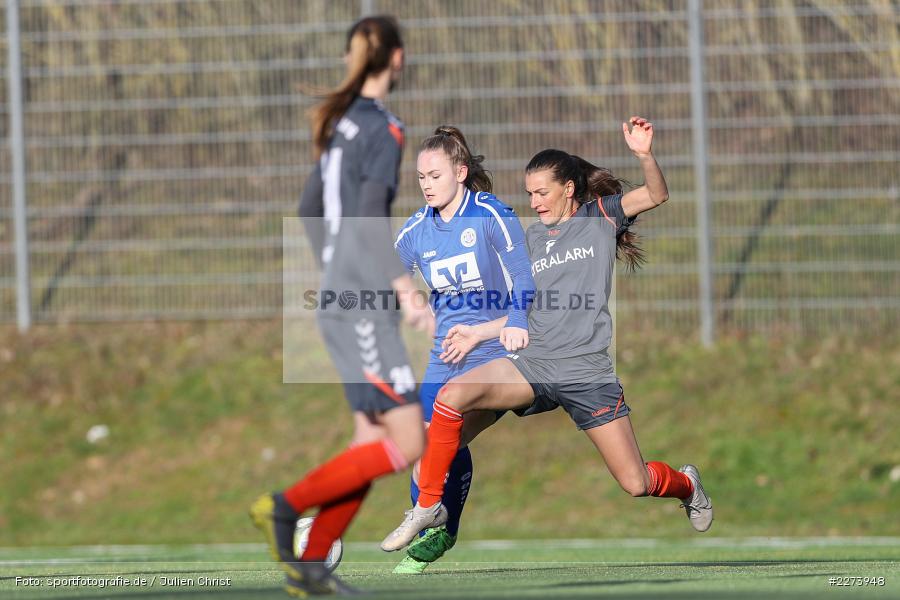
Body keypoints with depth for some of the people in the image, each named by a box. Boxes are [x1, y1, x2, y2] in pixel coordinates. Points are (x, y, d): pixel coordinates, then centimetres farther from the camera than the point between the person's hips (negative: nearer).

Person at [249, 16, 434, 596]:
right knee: (406, 444, -8)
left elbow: (311, 209, 23)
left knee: (373, 440, 10)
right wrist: (406, 290, -21)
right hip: (364, 306, -9)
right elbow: (369, 217, -21)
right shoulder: (384, 129, -12)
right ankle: (286, 506, -7)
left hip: (341, 302, 9)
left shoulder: (342, 123, 14)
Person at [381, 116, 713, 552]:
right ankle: (427, 506, -11)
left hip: (588, 371, -3)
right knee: (452, 395, -23)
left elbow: (656, 196, -10)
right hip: (534, 364, 3)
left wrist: (644, 154, -27)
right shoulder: (532, 237, 15)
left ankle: (686, 485, 34)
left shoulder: (600, 217, 4)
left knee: (636, 484, -4)